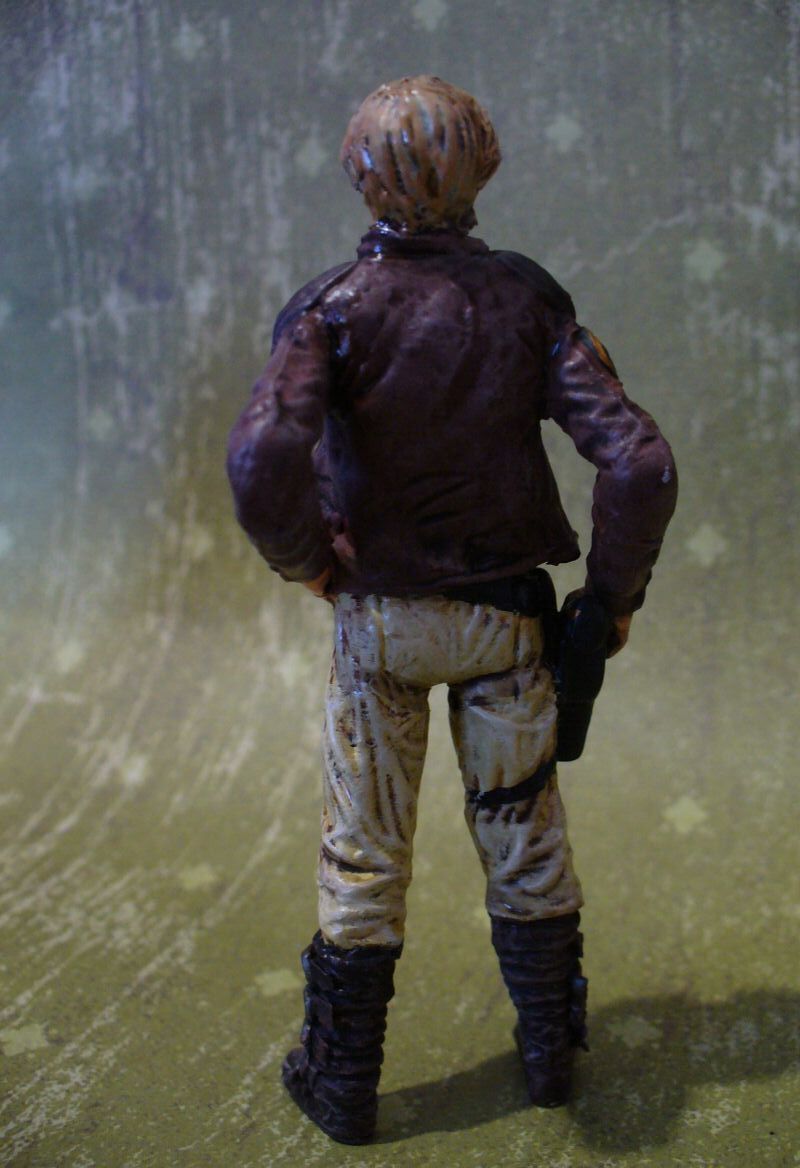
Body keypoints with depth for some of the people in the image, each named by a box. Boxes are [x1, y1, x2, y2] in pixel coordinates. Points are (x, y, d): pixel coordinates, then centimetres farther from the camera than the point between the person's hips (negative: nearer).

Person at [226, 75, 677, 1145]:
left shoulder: (335, 310, -13)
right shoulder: (525, 303, -6)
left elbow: (264, 463, -30)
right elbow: (639, 464, -14)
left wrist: (304, 557, -10)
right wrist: (617, 589, 0)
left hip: (379, 616, -1)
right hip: (504, 617, 2)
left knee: (363, 856, 11)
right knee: (524, 838, 17)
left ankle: (341, 1084, 25)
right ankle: (551, 1053, 34)